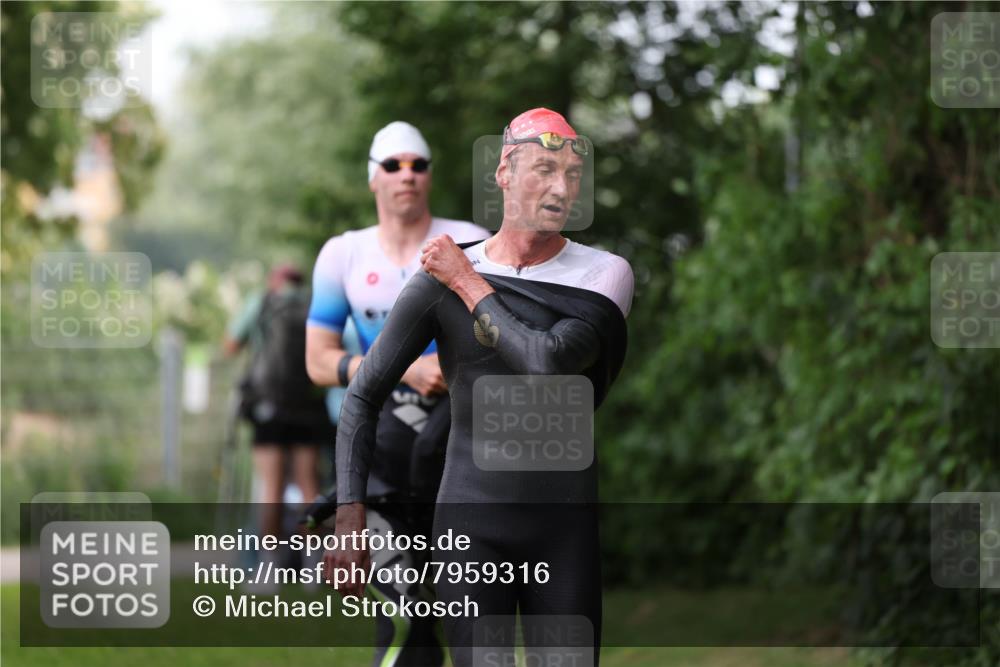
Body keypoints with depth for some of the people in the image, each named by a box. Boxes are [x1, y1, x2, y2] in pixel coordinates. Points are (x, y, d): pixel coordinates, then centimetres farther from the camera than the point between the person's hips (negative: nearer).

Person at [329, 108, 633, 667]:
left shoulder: (604, 274, -2)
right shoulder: (440, 279, -1)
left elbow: (552, 363, -20)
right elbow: (364, 396, 3)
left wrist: (469, 284, -9)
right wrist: (350, 517, -5)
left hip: (567, 530, 1)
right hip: (472, 527, -1)